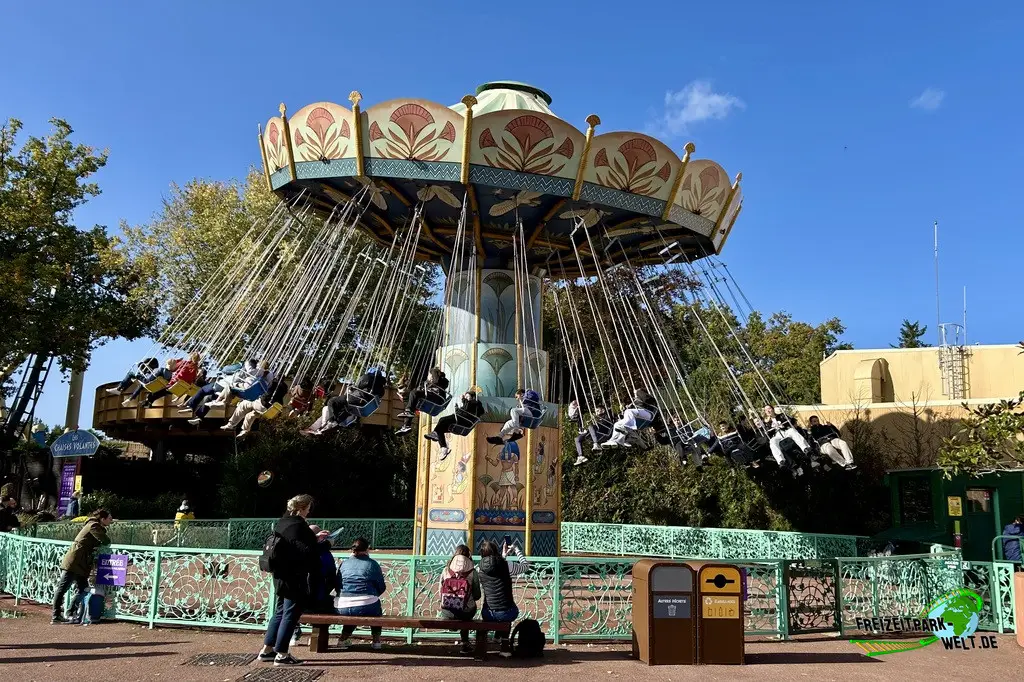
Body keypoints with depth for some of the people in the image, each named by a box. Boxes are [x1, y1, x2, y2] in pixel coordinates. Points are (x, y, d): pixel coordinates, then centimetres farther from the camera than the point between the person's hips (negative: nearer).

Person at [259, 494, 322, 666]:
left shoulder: (282, 523, 11)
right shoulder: (298, 526, -18)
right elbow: (306, 552, -22)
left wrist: (313, 539, 23)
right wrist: (322, 544, -6)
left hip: (282, 576, 10)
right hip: (295, 579, -10)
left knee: (280, 612, 18)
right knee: (290, 615, -2)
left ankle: (266, 650, 23)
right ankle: (281, 655, 2)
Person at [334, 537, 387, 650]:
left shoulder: (344, 564, 12)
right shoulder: (372, 564, 3)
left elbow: (337, 586, 17)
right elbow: (381, 587, 6)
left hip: (342, 609, 4)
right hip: (366, 608, -4)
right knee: (376, 607, 32)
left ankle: (343, 638, 27)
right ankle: (376, 640, 28)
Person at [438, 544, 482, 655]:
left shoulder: (446, 570, -1)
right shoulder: (472, 572, -6)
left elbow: (439, 593, 5)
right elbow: (477, 595, -1)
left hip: (447, 613, 1)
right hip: (466, 612, -1)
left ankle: (465, 643, 42)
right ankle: (465, 643, 38)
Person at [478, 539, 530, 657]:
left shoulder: (482, 569, 1)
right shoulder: (506, 566, -11)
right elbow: (526, 566, 4)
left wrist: (503, 555, 29)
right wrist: (517, 550, 15)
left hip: (488, 615, 3)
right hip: (505, 614, -3)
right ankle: (505, 646, 33)